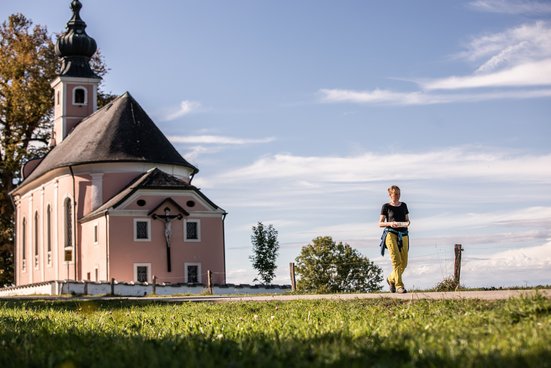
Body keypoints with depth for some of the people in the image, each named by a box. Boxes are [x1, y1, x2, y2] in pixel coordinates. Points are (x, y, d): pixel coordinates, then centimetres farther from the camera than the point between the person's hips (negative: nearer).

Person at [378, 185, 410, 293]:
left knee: (404, 263, 0)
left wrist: (407, 223, -4)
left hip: (403, 235, 4)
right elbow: (380, 224, 3)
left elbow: (407, 220, 20)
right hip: (391, 234, -4)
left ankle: (391, 279, 26)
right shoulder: (386, 207, 5)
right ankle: (399, 286, -16)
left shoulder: (403, 205, 17)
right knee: (396, 260, -17)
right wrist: (390, 224, -16)